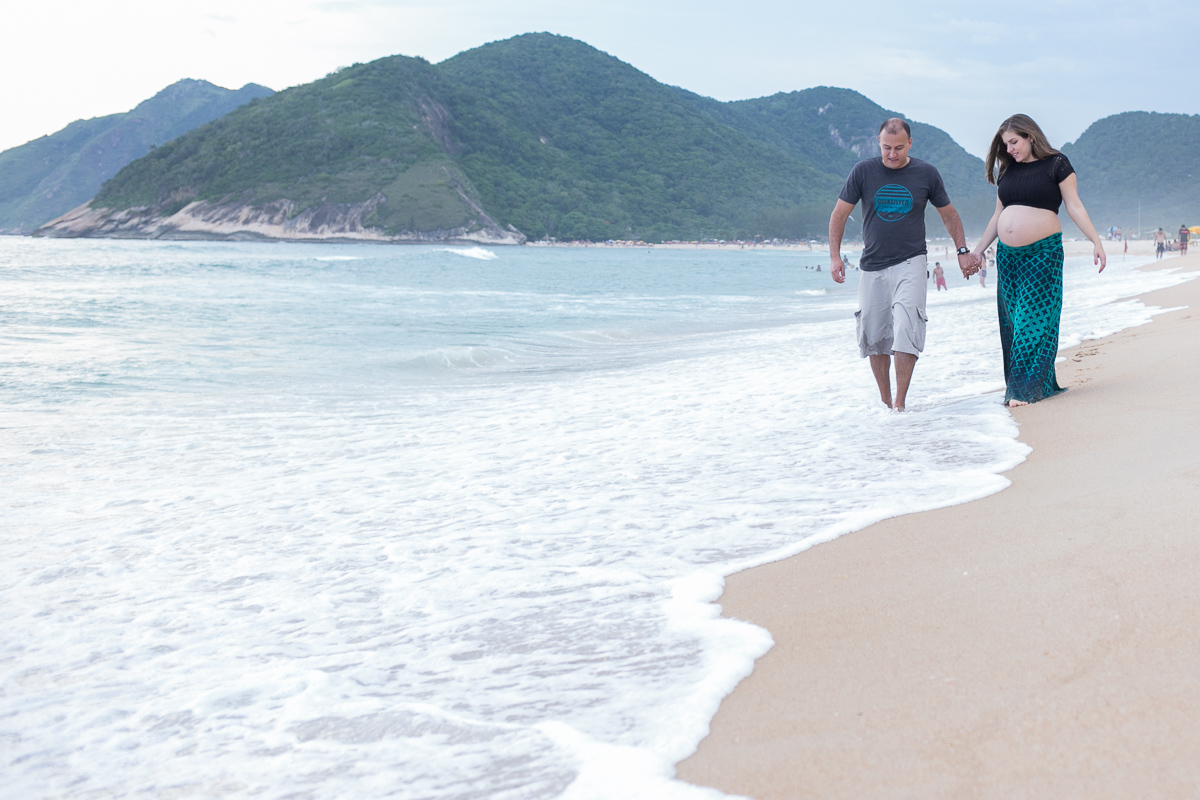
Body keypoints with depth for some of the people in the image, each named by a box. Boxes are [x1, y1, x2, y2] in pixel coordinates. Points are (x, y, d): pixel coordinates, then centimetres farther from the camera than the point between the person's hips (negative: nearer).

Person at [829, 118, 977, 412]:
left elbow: (948, 214, 15)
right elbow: (839, 214, 5)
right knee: (874, 338, 4)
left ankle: (900, 403, -15)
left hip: (911, 263, -2)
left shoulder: (926, 173, 1)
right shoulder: (863, 171, -1)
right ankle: (885, 402, 17)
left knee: (906, 331, -17)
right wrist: (835, 256, -3)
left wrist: (962, 250, 12)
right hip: (872, 266, 2)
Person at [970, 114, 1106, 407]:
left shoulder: (1056, 164, -1)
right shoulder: (1006, 171, 14)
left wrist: (1096, 242, -10)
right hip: (1008, 255, 6)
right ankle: (1018, 384, 8)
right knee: (1012, 320, 3)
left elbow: (1075, 207, -3)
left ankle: (1028, 387, -7)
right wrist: (977, 250, 20)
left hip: (1043, 252, -6)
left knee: (1034, 318, -8)